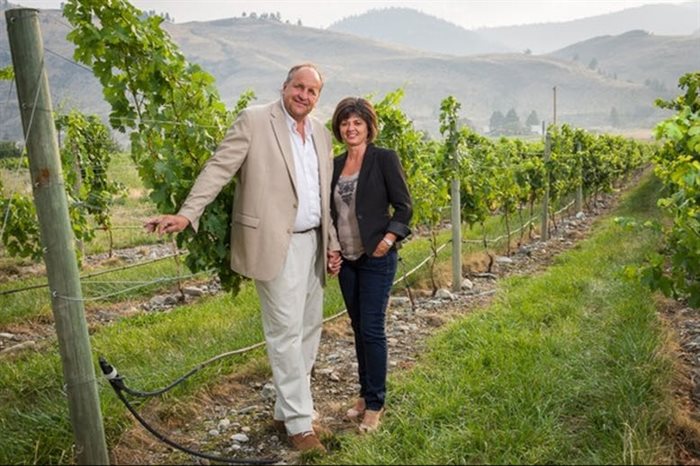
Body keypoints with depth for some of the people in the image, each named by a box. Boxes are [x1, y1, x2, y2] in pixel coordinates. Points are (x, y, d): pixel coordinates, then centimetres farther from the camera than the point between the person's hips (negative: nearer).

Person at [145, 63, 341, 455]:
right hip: (276, 242, -7)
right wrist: (187, 214, -22)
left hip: (313, 242, 7)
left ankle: (287, 411, 27)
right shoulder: (255, 120, -5)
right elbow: (219, 168, -11)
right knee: (286, 331, -3)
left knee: (310, 327, 12)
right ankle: (299, 423, 10)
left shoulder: (322, 133, 13)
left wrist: (332, 243, 13)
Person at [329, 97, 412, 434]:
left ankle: (375, 404, 11)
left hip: (376, 258, -5)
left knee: (372, 329, -4)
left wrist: (387, 241, -17)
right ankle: (364, 394, 27)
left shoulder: (384, 159, -6)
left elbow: (403, 207, -6)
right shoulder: (335, 164, 10)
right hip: (346, 259, 6)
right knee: (358, 328, 13)